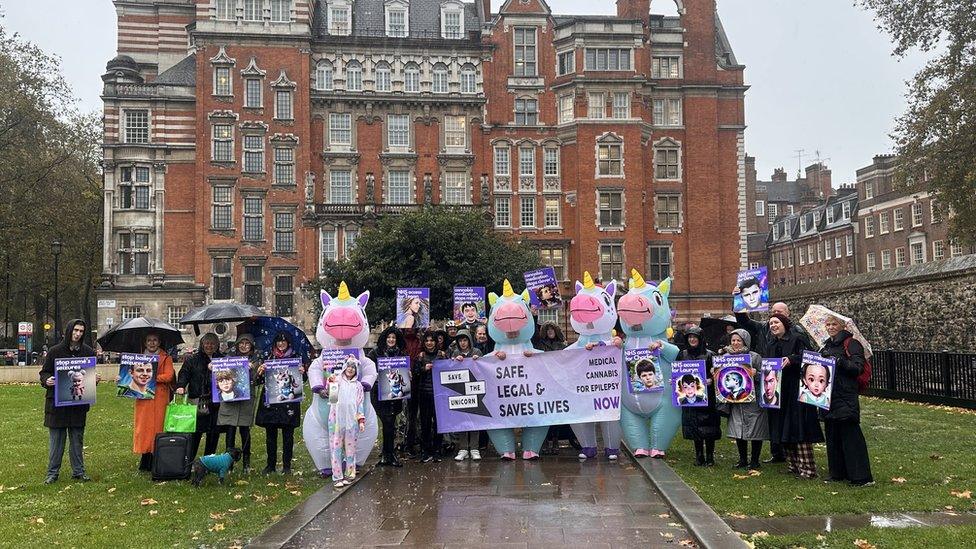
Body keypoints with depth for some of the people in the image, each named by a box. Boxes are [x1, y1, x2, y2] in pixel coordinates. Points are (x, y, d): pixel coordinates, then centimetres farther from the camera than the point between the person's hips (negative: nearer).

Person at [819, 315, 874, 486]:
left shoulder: (852, 344, -5)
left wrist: (839, 361, -25)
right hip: (828, 397, 8)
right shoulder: (827, 346, 18)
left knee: (850, 436, -9)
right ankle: (838, 473, 18)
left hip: (846, 398, -8)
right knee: (833, 436, 10)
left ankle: (861, 477, -5)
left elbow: (858, 368, -14)